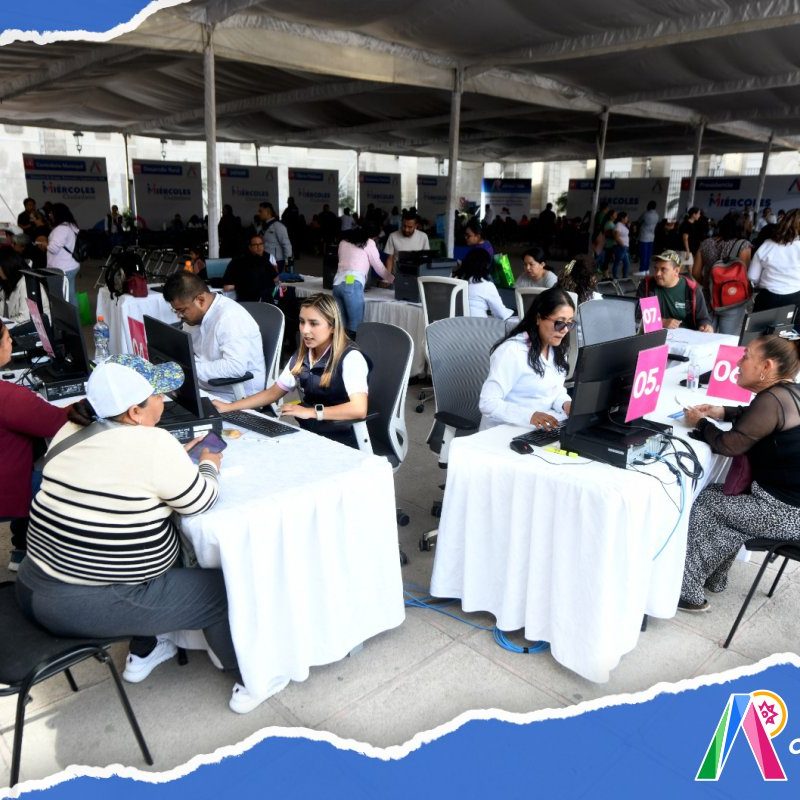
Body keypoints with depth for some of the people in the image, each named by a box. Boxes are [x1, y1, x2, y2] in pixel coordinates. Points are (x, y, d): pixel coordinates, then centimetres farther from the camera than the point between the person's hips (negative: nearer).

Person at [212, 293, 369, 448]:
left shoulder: (350, 358, -15)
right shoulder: (301, 356, 8)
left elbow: (359, 409, -27)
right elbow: (273, 392, 16)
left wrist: (310, 412, -23)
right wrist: (229, 407, 7)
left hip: (340, 443, -7)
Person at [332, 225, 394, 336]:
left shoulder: (343, 242, 24)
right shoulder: (368, 242, 10)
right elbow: (378, 266, 15)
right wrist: (392, 279, 32)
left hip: (338, 283, 6)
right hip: (352, 284, -6)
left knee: (341, 326, 6)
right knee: (354, 326, -5)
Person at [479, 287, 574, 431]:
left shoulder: (556, 348, 8)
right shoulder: (511, 351, -20)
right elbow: (488, 403, -24)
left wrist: (565, 404, -7)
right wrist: (530, 416, -37)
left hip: (546, 423, 9)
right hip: (507, 429, -8)